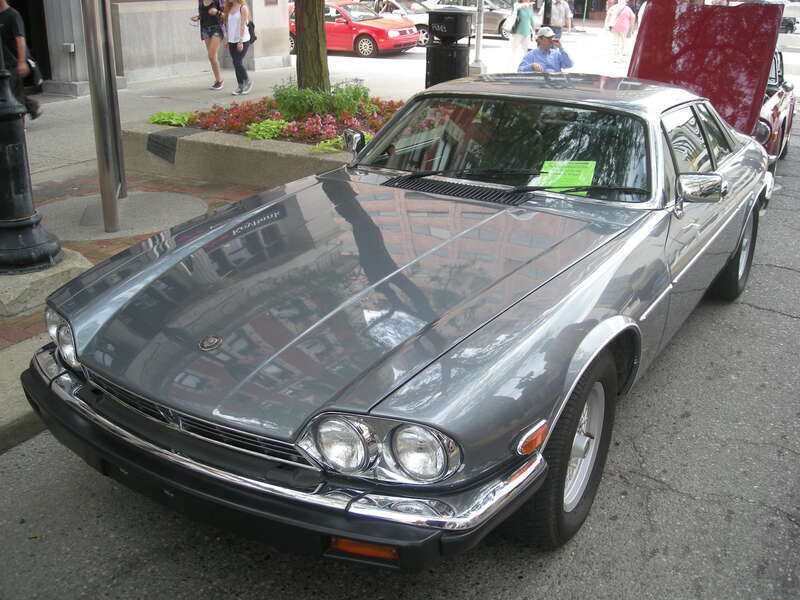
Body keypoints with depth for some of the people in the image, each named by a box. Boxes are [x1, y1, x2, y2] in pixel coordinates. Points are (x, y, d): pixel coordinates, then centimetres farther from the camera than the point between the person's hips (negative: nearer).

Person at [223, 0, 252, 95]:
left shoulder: (243, 8, -6)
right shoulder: (229, 9, 12)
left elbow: (243, 26, -12)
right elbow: (228, 25, 14)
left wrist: (240, 41, -17)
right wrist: (227, 40, 10)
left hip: (243, 40, -6)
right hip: (232, 41, 6)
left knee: (238, 62, -12)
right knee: (236, 64, 6)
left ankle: (248, 81, 9)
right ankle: (240, 86, 12)